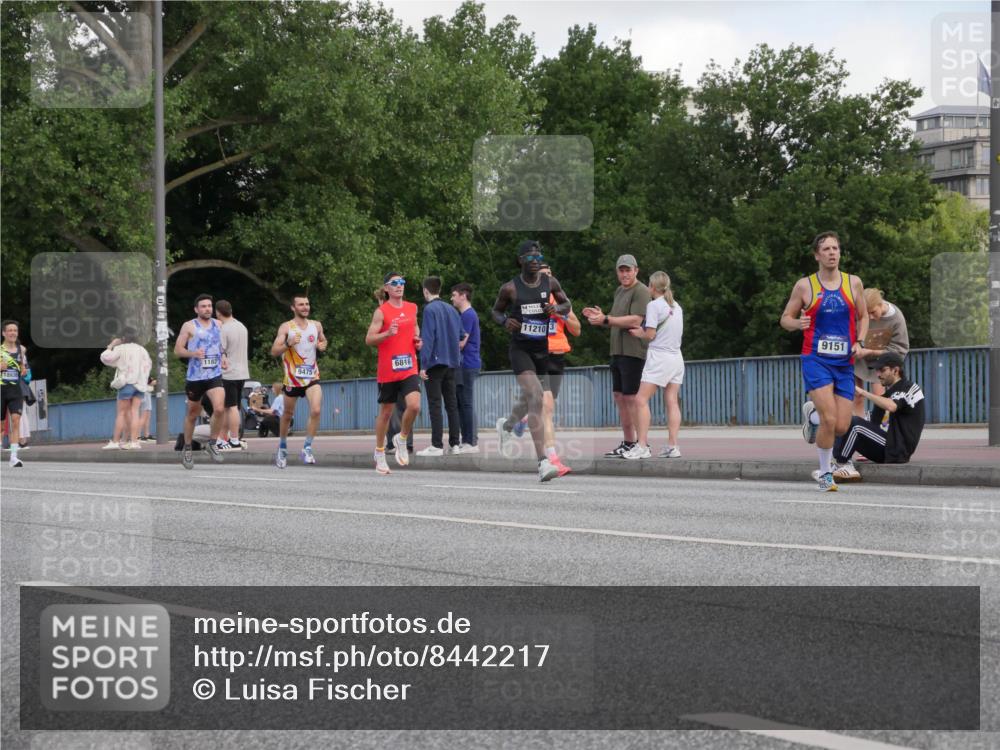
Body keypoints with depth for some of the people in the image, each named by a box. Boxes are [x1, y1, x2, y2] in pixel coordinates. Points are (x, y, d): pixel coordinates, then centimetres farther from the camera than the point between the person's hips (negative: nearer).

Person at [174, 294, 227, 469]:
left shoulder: (217, 325, 11)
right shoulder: (189, 326, -2)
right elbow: (177, 350, -3)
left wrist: (222, 357, 9)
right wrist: (193, 353, -20)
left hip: (214, 375, 2)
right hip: (195, 376, -2)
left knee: (219, 409, -19)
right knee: (192, 414, 10)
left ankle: (211, 443, 1)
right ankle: (187, 448, 29)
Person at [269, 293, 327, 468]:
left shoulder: (316, 325, 5)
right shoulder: (286, 327, -6)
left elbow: (323, 341, 24)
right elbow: (274, 351, -11)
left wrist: (322, 345, 0)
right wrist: (288, 344, -29)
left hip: (312, 377, 2)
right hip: (292, 377, -2)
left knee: (316, 410, -20)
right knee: (288, 415, 12)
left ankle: (307, 449, -11)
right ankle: (282, 447, 34)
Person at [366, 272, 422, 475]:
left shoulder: (412, 308, 9)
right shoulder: (381, 311, -6)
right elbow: (369, 339, -8)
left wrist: (418, 341, 8)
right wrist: (388, 333, -24)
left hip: (409, 368, 3)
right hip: (387, 369, -3)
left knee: (414, 405, -17)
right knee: (386, 412, 6)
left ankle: (402, 439, 9)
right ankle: (379, 453, 23)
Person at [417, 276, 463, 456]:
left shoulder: (430, 309, -9)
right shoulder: (451, 309, 12)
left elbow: (427, 338, -15)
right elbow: (461, 335, 14)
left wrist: (423, 365, -15)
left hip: (435, 362, -7)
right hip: (451, 363, 7)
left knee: (435, 404, -6)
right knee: (451, 403, 9)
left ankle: (437, 445, -9)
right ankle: (455, 443, 8)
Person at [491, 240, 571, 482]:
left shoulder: (550, 283, 1)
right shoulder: (510, 288, -6)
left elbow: (567, 305, 13)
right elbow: (496, 310, 9)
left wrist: (558, 308, -10)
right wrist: (505, 321, -14)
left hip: (542, 349, 5)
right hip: (520, 349, -5)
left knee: (530, 400, 21)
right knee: (536, 399, -22)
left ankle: (506, 425, 57)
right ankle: (543, 462, -29)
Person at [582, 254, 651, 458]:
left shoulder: (641, 291, -9)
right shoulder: (619, 291, 20)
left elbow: (635, 320, -20)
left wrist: (605, 319, -20)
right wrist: (600, 316, 7)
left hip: (633, 351, -9)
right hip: (618, 351, 9)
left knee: (631, 397, -9)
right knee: (619, 396, 10)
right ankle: (627, 443, 15)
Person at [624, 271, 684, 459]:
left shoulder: (654, 305, -8)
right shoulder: (676, 306, 14)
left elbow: (650, 335, -12)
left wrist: (639, 333, 8)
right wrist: (643, 329, 13)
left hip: (659, 357, -8)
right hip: (676, 357, 8)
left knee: (641, 399, -8)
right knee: (672, 401, 5)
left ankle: (642, 446, -15)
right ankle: (672, 446, 0)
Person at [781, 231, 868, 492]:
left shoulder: (853, 283, 6)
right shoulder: (805, 285, -1)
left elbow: (863, 316, 17)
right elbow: (785, 318, 6)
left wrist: (859, 342, -1)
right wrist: (797, 323, -17)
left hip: (844, 363, 3)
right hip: (816, 360, -3)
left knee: (841, 427, -1)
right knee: (829, 419, -19)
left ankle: (812, 414, 33)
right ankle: (825, 473, 1)